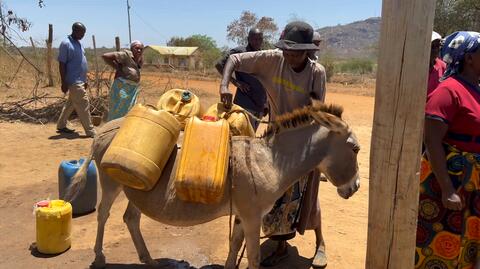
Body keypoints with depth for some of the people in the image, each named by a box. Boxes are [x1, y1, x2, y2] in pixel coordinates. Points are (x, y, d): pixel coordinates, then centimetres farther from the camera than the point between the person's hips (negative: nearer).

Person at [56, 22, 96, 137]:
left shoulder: (79, 43, 14)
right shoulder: (66, 44, -12)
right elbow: (62, 64, -14)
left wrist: (85, 80, 20)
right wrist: (64, 82, -17)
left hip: (80, 81, 9)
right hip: (74, 81, -9)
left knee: (71, 104, 17)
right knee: (83, 105, -8)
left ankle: (61, 126, 29)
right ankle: (90, 132, -4)